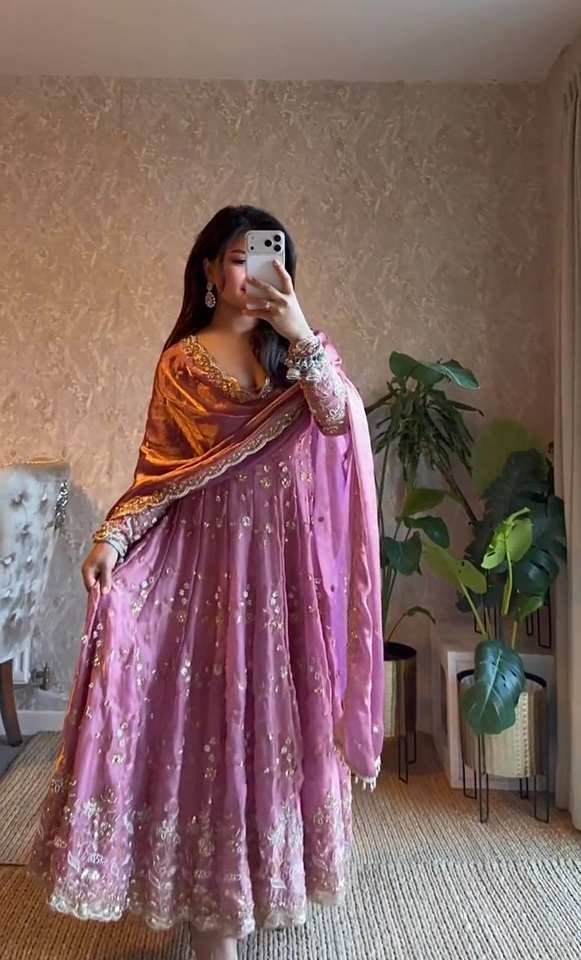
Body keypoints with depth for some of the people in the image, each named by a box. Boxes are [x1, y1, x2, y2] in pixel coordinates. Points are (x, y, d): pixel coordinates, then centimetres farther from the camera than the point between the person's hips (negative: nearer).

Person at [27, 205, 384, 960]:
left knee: (280, 709, 11)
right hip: (208, 553, -1)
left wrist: (300, 333, -24)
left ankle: (276, 867, 34)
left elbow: (340, 418, -13)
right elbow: (157, 470, 0)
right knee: (210, 712, 3)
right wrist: (111, 538, -13)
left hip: (286, 557, 2)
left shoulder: (298, 349, 7)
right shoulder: (181, 362, 4)